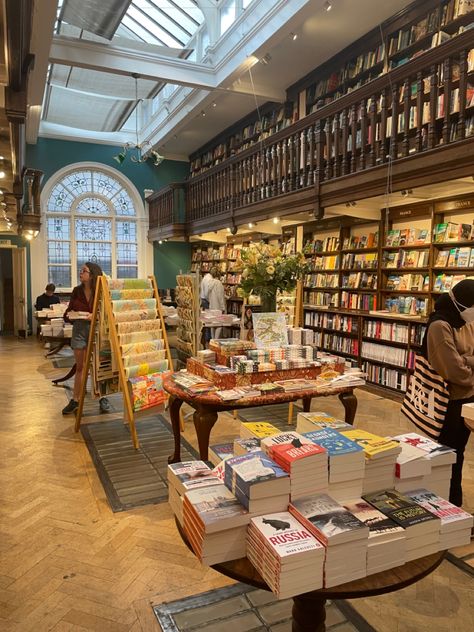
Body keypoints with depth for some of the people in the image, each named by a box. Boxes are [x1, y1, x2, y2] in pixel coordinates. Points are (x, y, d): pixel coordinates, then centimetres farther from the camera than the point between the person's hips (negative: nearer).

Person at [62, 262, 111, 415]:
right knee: (80, 366, 10)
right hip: (79, 329, 3)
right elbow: (69, 310, 11)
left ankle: (103, 398, 18)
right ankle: (75, 400, 18)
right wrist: (69, 315, -11)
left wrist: (95, 316, -25)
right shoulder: (77, 291, 3)